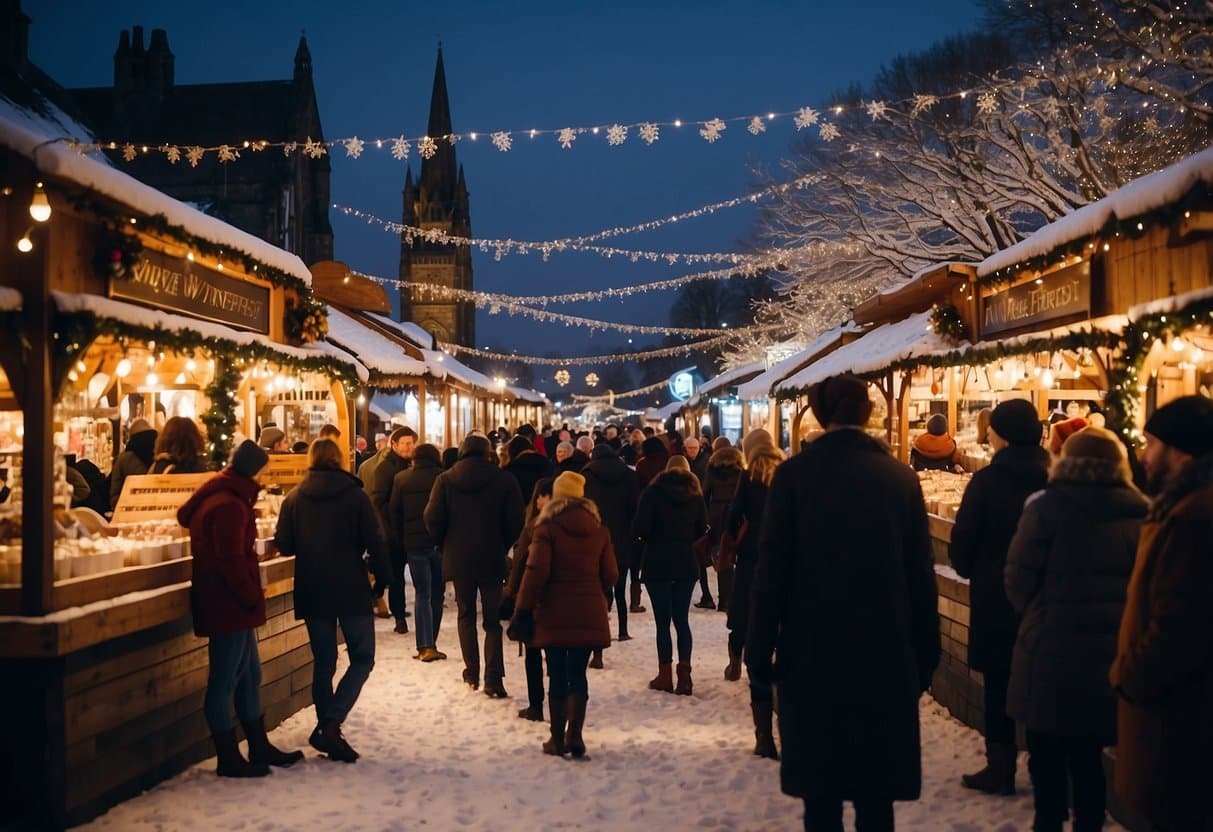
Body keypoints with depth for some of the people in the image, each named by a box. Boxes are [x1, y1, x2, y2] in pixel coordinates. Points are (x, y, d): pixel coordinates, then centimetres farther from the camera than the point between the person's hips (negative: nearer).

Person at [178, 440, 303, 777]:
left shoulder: (216, 497, 12)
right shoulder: (230, 506, -20)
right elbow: (231, 560, -23)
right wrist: (252, 596, -12)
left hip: (231, 606, 11)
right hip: (229, 606, -11)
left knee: (249, 677, 17)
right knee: (224, 682, -1)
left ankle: (260, 748, 27)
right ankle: (229, 759, 7)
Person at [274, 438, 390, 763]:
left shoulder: (294, 498, 1)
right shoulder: (355, 496, -7)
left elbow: (283, 544, 1)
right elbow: (375, 543, -10)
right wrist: (383, 577, 3)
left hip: (312, 593, 3)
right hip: (352, 592, -3)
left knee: (323, 662, 12)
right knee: (362, 658, 6)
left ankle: (326, 731, 13)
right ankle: (331, 724, -9)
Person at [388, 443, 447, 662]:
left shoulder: (401, 478, 3)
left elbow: (393, 511, 3)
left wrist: (398, 538, 10)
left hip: (414, 543, 1)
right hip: (440, 542, -1)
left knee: (422, 594, 4)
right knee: (437, 593, 11)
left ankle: (425, 646, -7)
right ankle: (430, 643, 16)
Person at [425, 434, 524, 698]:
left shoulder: (445, 480, -3)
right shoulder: (504, 480, -6)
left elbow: (433, 519, -6)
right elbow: (515, 521, -7)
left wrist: (445, 545, 9)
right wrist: (504, 546, 9)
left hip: (458, 558, 1)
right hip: (492, 559, -1)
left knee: (466, 615, 16)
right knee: (492, 620, 5)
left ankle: (472, 673, 16)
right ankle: (493, 678, -5)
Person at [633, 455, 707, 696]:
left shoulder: (653, 492, -7)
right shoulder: (696, 495, 3)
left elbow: (639, 528, -15)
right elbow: (702, 530, 7)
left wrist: (650, 537, 7)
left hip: (657, 563, -3)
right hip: (686, 564, 3)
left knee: (663, 621, 3)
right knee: (682, 620, 9)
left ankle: (665, 675, 6)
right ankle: (684, 674, 3)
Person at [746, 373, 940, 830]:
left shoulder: (794, 474, -6)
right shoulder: (900, 476, 0)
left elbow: (772, 569, -7)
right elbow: (921, 573, 2)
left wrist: (759, 649, 0)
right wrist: (925, 654, 10)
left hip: (814, 650, -2)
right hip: (885, 651, 2)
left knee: (821, 791, 7)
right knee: (876, 792, 11)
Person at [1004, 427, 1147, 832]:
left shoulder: (1047, 506, -11)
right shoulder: (1140, 513, -1)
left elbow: (1020, 579, -6)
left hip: (1051, 650, -3)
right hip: (1111, 653, 4)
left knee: (1047, 753, 12)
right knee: (1088, 753, 15)